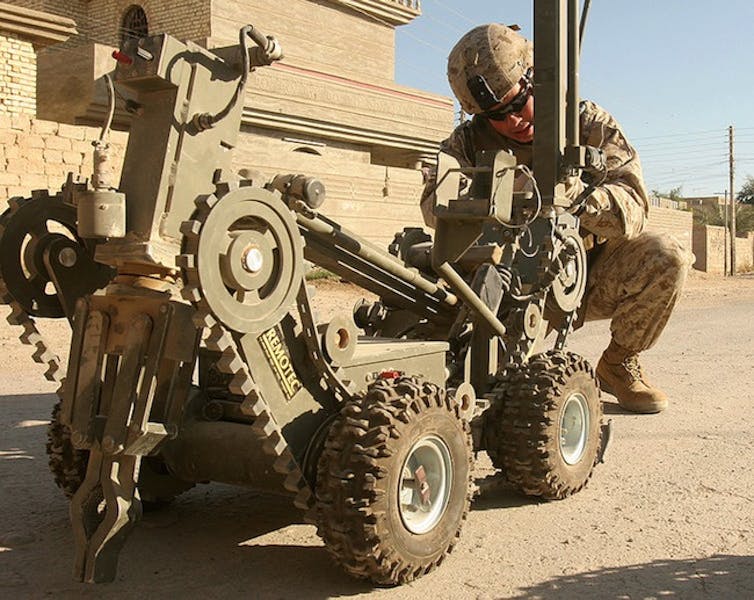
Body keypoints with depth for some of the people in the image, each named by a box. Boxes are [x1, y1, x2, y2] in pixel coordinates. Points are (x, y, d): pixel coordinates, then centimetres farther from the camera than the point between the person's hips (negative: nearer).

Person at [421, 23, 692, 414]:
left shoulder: (590, 125, -7)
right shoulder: (469, 142, -3)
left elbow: (632, 210, -20)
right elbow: (435, 204, -21)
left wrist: (573, 192, -40)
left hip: (593, 280, 0)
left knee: (665, 256, -27)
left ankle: (619, 364, -1)